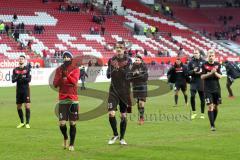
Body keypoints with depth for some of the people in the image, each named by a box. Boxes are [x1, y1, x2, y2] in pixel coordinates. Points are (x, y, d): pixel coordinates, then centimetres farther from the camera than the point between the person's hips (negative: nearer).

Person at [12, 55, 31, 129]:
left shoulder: (27, 68, -1)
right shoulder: (15, 70, 8)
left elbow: (29, 79, -9)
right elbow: (13, 80, 1)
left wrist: (22, 79, -24)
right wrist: (17, 77, -19)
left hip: (26, 90, -4)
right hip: (19, 90, 4)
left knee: (27, 106, -10)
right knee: (18, 107, 8)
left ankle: (27, 123, -4)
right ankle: (22, 123, 23)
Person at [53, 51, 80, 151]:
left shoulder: (75, 69, 2)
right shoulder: (59, 69, 8)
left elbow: (74, 81, -15)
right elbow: (55, 84, 1)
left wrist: (67, 75, -27)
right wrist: (60, 75, -14)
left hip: (73, 99, -1)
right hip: (62, 99, 1)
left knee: (72, 123, 1)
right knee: (62, 123, -6)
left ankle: (71, 144, 13)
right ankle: (65, 138, 24)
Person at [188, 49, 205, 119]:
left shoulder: (203, 62, 3)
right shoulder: (191, 62, 5)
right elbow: (188, 72, 4)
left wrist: (201, 71, -14)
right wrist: (193, 71, -15)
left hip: (201, 82, 0)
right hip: (194, 82, 0)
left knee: (202, 98, 5)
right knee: (192, 96, -14)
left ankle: (202, 114, 18)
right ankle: (194, 112, 2)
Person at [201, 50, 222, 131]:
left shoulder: (217, 65, 5)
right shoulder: (204, 65, -2)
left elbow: (220, 76, -1)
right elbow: (202, 76, -7)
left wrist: (215, 73, -20)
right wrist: (210, 73, -20)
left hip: (216, 89, 3)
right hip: (208, 89, -3)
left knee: (215, 106, 8)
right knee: (210, 106, -10)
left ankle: (213, 122, 24)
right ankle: (212, 125, -12)